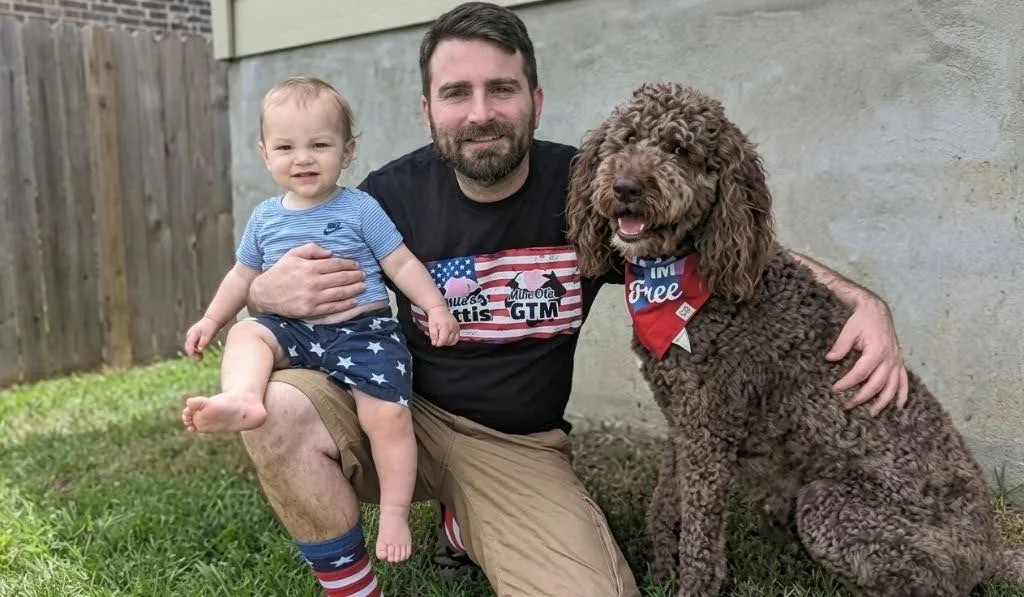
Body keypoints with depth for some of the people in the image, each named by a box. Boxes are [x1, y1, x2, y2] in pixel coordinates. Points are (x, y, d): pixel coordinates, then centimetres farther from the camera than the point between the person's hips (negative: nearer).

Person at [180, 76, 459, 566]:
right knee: (247, 334, -19)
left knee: (387, 412, -20)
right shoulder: (265, 218, 11)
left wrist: (435, 307, -13)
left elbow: (402, 263, -2)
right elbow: (243, 275, 24)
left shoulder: (360, 209, -2)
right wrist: (211, 319, 18)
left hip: (363, 330, -4)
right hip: (294, 330, 5)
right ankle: (240, 398, -46)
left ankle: (395, 513, -6)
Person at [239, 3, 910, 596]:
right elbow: (283, 284, 4)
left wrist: (862, 300, -15)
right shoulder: (393, 194, -8)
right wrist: (272, 291, -22)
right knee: (278, 407, -27)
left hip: (519, 447, 0)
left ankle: (466, 524, 11)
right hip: (400, 416, 1)